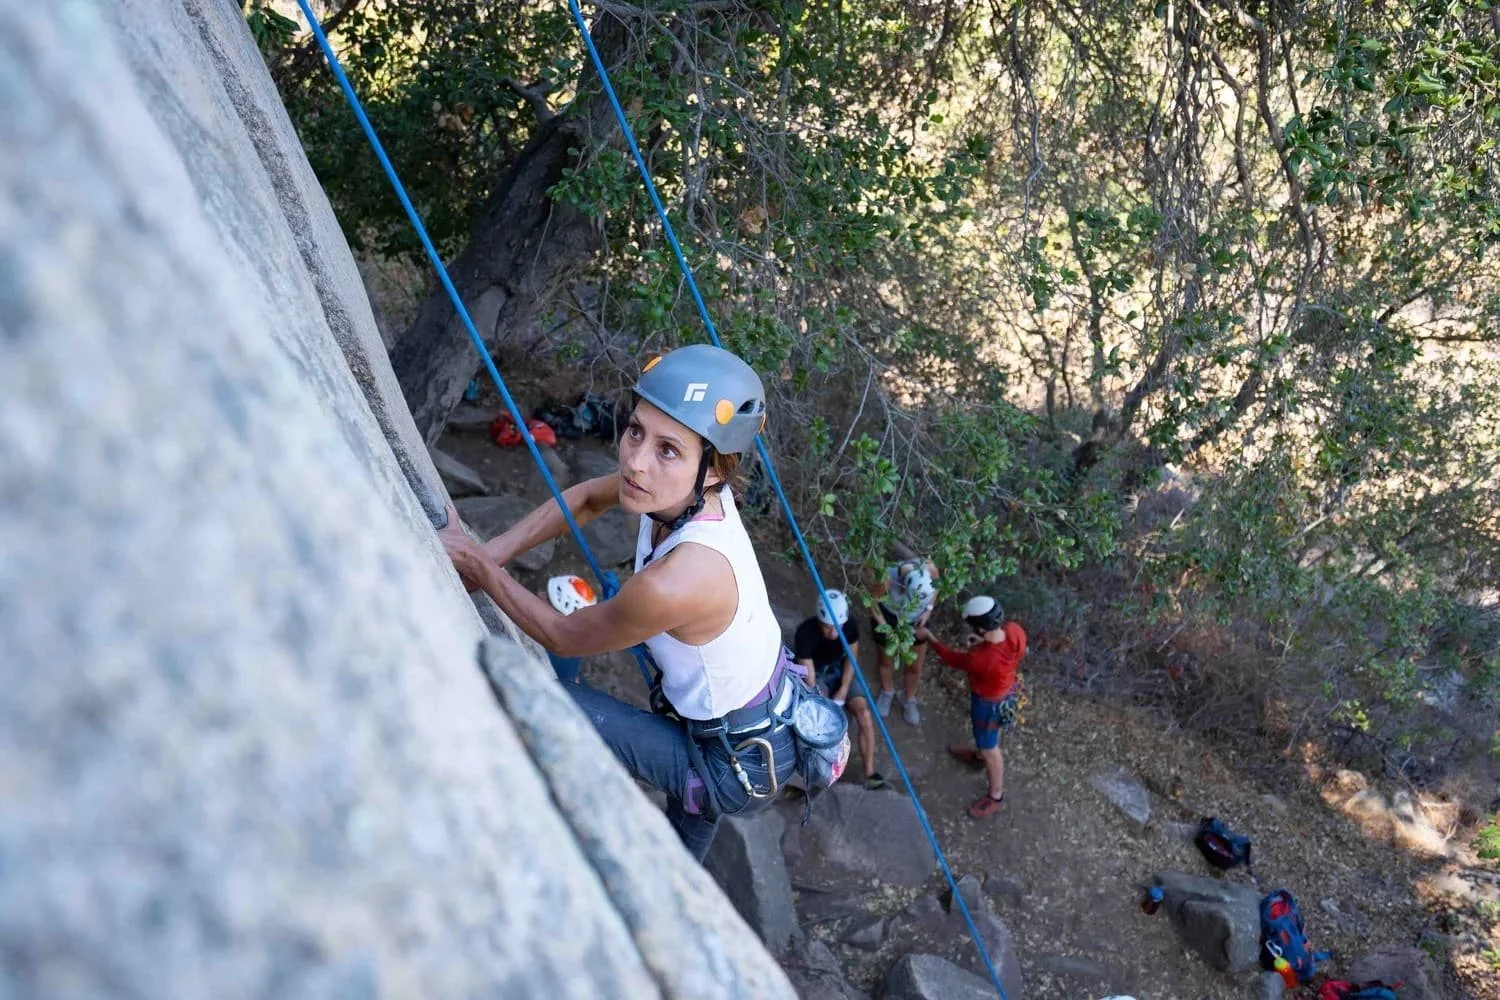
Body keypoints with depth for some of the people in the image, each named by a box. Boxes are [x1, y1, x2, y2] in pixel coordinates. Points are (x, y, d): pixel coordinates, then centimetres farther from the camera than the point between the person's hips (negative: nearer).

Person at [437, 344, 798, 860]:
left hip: (739, 766, -7)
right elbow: (586, 498, 4)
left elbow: (564, 637, -18)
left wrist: (481, 570, -9)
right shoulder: (687, 488, -16)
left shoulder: (674, 583, -38)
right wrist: (494, 551, -6)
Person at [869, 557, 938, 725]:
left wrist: (929, 609, -15)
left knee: (915, 666, 17)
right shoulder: (887, 581, -43)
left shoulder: (929, 568, -36)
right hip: (888, 617, -2)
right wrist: (883, 626, -17)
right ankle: (887, 692, 56)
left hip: (916, 619, 2)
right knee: (885, 660, 24)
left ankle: (909, 699, 47)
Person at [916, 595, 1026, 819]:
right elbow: (1019, 651, -1)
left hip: (989, 702, -7)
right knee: (992, 732, 37)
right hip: (1006, 688, 7)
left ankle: (995, 795, 45)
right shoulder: (1015, 630, -28)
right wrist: (984, 644, -5)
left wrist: (929, 637, -6)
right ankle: (979, 755, 67)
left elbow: (951, 658, -21)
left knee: (990, 749, 20)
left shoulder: (980, 660, -44)